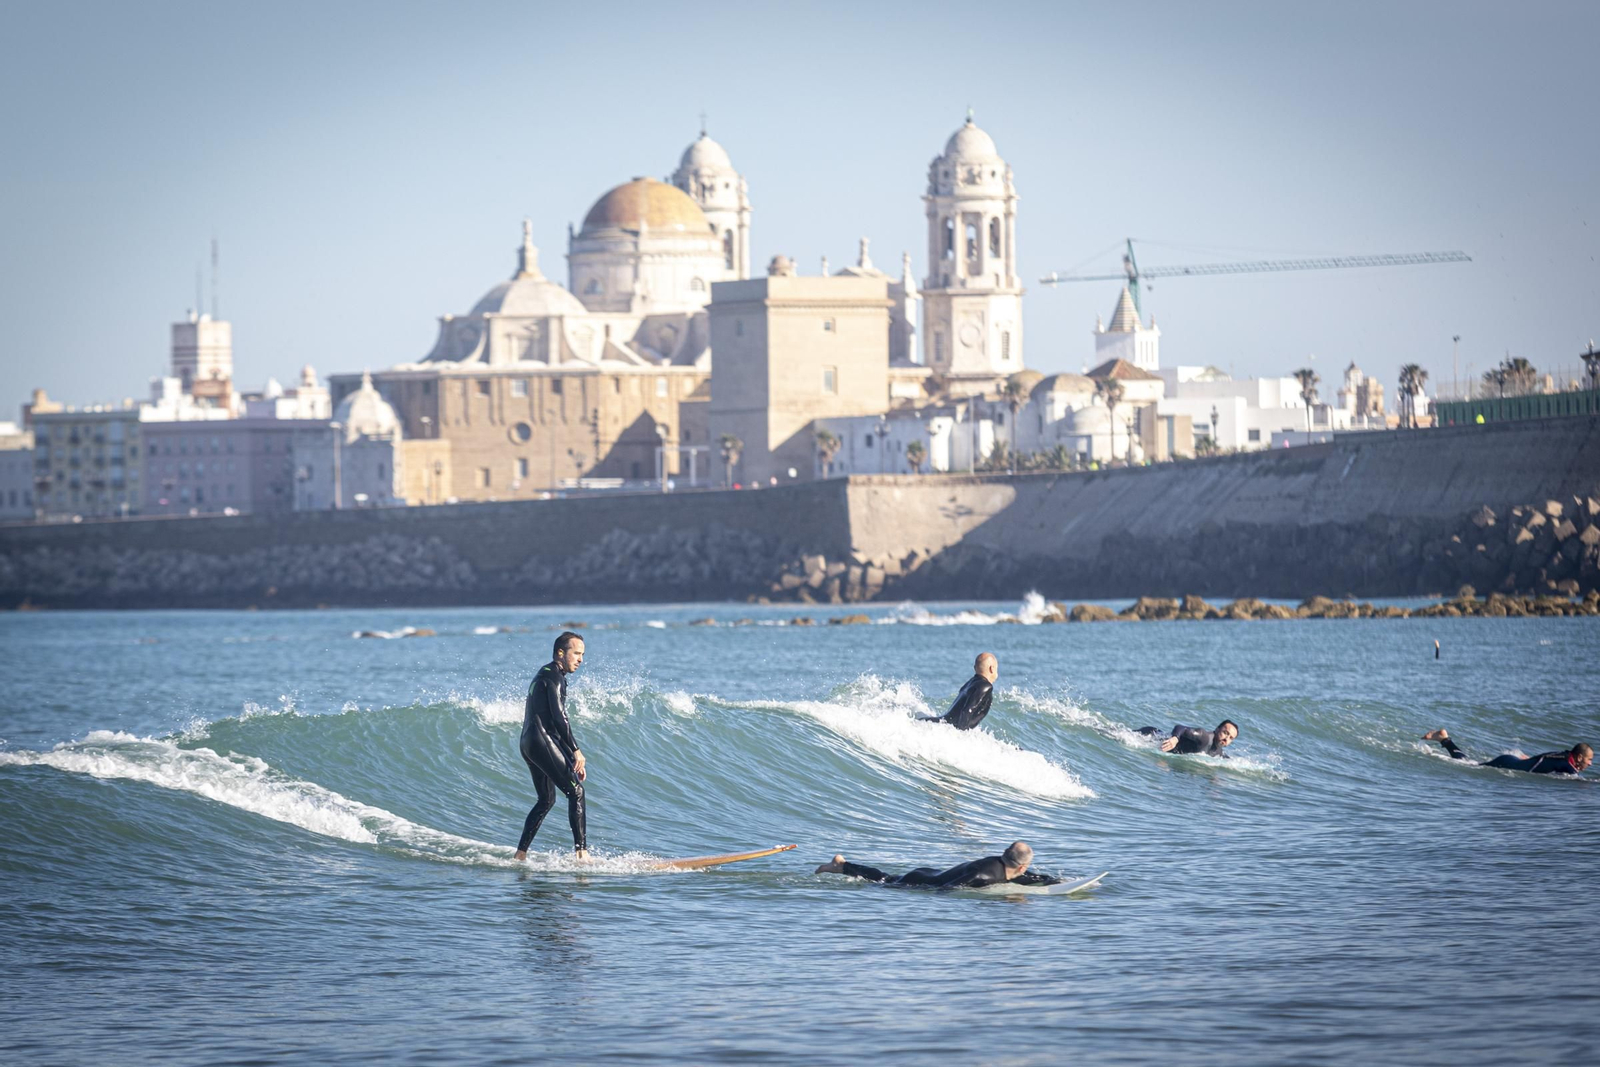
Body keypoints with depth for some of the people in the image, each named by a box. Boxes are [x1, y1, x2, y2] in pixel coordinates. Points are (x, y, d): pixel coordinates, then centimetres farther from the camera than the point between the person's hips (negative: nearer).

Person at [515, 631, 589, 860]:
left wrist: (572, 757, 25)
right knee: (576, 792, -11)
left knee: (546, 800, 18)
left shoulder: (545, 675, 25)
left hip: (528, 743, 10)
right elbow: (559, 717, -15)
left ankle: (520, 855, 17)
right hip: (542, 740, -10)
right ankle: (582, 853, -18)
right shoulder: (554, 675, -7)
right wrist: (576, 751, -13)